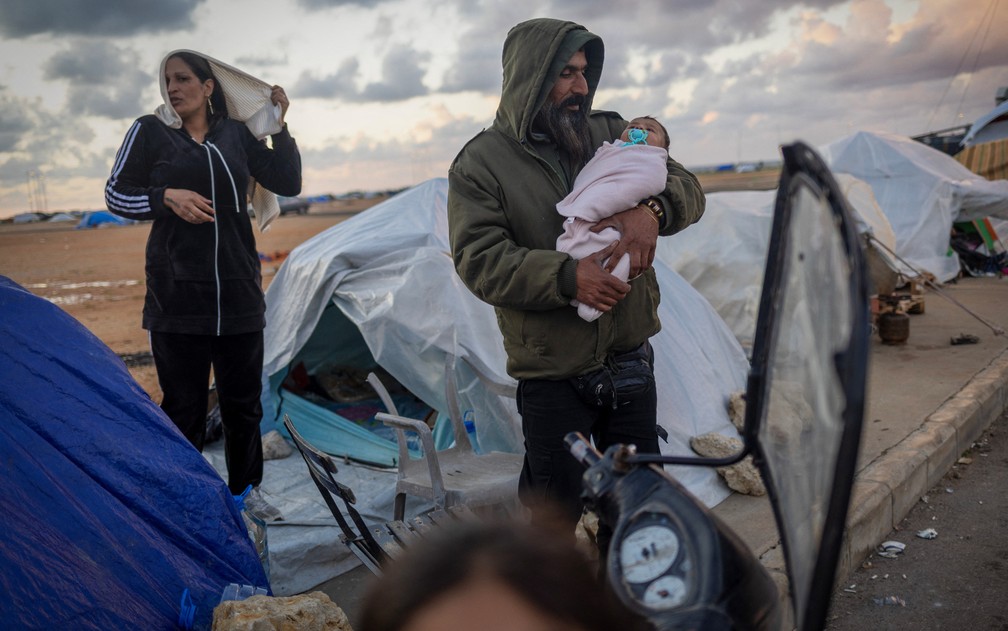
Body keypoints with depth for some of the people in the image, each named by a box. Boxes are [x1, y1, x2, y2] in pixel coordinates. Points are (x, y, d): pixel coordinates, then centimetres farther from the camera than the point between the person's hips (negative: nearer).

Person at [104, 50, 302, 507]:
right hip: (176, 294, -2)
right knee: (183, 406, 3)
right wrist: (167, 197, -14)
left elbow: (287, 183, 7)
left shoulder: (236, 134, 8)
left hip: (239, 293, 3)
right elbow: (115, 195, 3)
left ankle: (246, 489, 29)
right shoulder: (149, 131, 2)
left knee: (243, 402, 11)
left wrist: (278, 127, -2)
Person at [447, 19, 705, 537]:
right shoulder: (480, 163, -5)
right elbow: (479, 259, -15)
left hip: (631, 363, 5)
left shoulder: (609, 134, 7)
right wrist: (567, 276, -28)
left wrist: (652, 208, -21)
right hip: (553, 375, -4)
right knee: (556, 517, 6)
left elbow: (685, 186, 3)